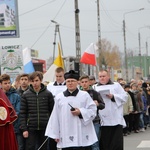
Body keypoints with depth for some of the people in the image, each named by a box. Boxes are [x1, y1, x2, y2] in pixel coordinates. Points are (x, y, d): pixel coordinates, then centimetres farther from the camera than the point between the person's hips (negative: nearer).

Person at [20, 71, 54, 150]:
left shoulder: (48, 94, 1)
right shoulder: (26, 95, 2)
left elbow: (52, 112, 4)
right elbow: (22, 113, 2)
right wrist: (24, 129, -5)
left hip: (45, 128, 0)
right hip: (31, 128, 0)